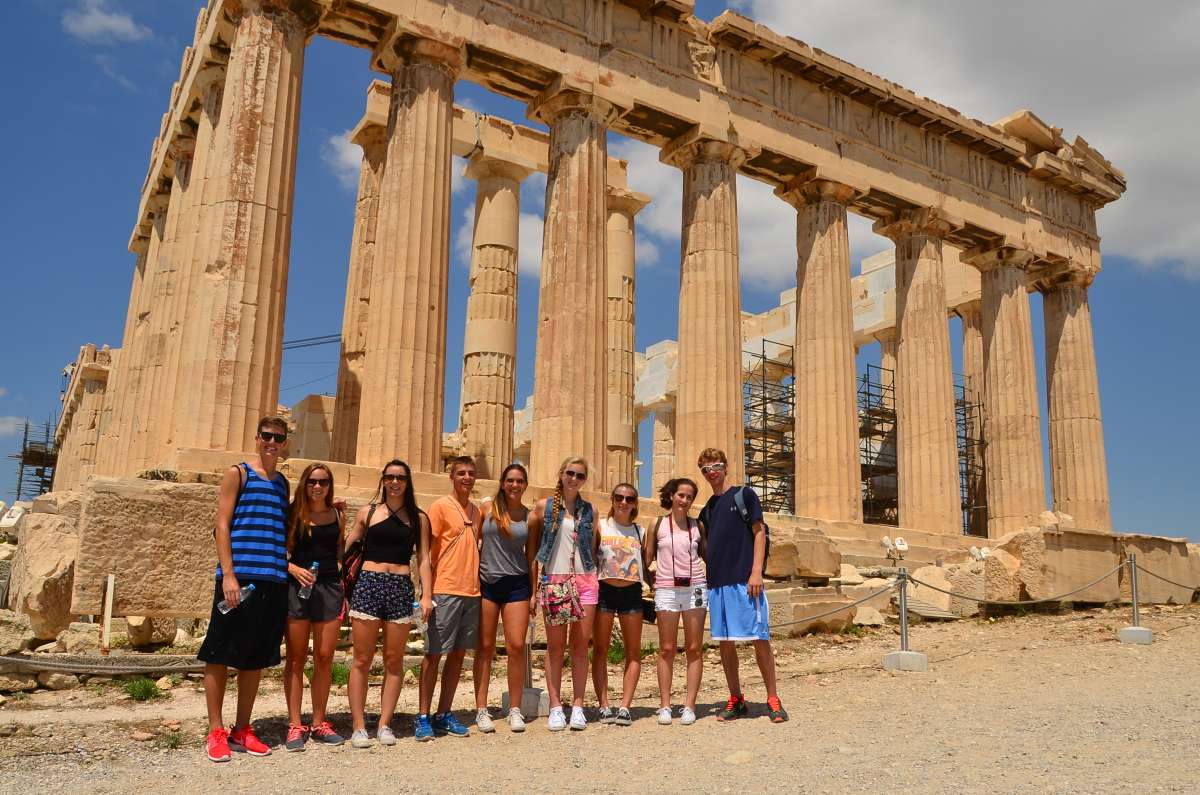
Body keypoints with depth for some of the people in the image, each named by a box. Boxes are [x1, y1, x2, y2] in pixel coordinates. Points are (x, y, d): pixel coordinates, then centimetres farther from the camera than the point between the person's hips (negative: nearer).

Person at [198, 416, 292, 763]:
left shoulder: (283, 483, 18)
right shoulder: (237, 473, 1)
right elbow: (222, 525, -6)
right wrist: (228, 574, -14)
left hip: (273, 581, 6)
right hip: (239, 576, -5)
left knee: (256, 658, 10)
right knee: (220, 654, 0)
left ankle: (242, 730, 19)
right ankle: (216, 732, 10)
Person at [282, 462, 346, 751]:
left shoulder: (337, 515, 10)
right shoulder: (294, 514, 2)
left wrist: (346, 590, 10)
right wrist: (295, 569, -16)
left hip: (330, 588, 3)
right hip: (297, 587, -2)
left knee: (324, 658, 4)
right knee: (296, 659, 1)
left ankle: (319, 723, 15)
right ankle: (295, 726, 8)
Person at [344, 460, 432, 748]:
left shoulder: (418, 518, 10)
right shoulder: (368, 512, 8)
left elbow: (423, 559, 7)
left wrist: (426, 595, 0)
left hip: (401, 588, 1)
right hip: (368, 584, -1)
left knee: (394, 659, 5)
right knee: (362, 659, 0)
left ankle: (384, 724, 13)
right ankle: (358, 726, 6)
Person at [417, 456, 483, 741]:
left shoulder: (477, 511, 14)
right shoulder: (440, 506, -4)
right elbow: (426, 551, -7)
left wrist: (481, 585, 13)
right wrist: (426, 591, -13)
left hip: (472, 592, 6)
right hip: (445, 591, -6)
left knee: (458, 654, 9)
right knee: (433, 654, 0)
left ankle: (444, 715, 18)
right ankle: (424, 717, 8)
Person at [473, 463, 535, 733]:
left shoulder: (530, 516, 6)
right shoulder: (488, 509, 2)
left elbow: (531, 556, 10)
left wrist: (534, 592, 7)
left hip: (517, 584, 1)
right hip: (486, 582, -1)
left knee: (516, 646, -5)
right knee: (485, 647, 3)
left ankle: (515, 710, 7)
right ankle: (481, 710, 11)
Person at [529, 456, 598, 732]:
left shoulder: (588, 510, 11)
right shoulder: (544, 506, 4)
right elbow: (532, 548, 5)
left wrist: (597, 579, 9)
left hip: (585, 580, 2)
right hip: (553, 580, -2)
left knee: (580, 645, 3)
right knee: (555, 646, 0)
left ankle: (577, 707, 9)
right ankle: (555, 707, 7)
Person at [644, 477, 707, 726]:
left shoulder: (697, 526, 8)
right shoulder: (658, 525, 3)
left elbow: (707, 555, 15)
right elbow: (647, 560, 6)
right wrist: (652, 584, 1)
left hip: (695, 588, 2)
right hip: (666, 590, -1)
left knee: (694, 649, 1)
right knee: (667, 649, 1)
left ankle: (689, 706, 6)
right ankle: (665, 706, 6)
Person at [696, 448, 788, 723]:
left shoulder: (744, 494, 2)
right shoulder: (706, 509, 17)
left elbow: (759, 533, -3)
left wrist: (756, 572, -12)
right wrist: (707, 579, 10)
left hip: (744, 580, -5)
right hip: (716, 583, 5)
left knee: (759, 638, -4)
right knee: (724, 641, 6)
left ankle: (773, 700, 6)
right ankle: (736, 700, 16)